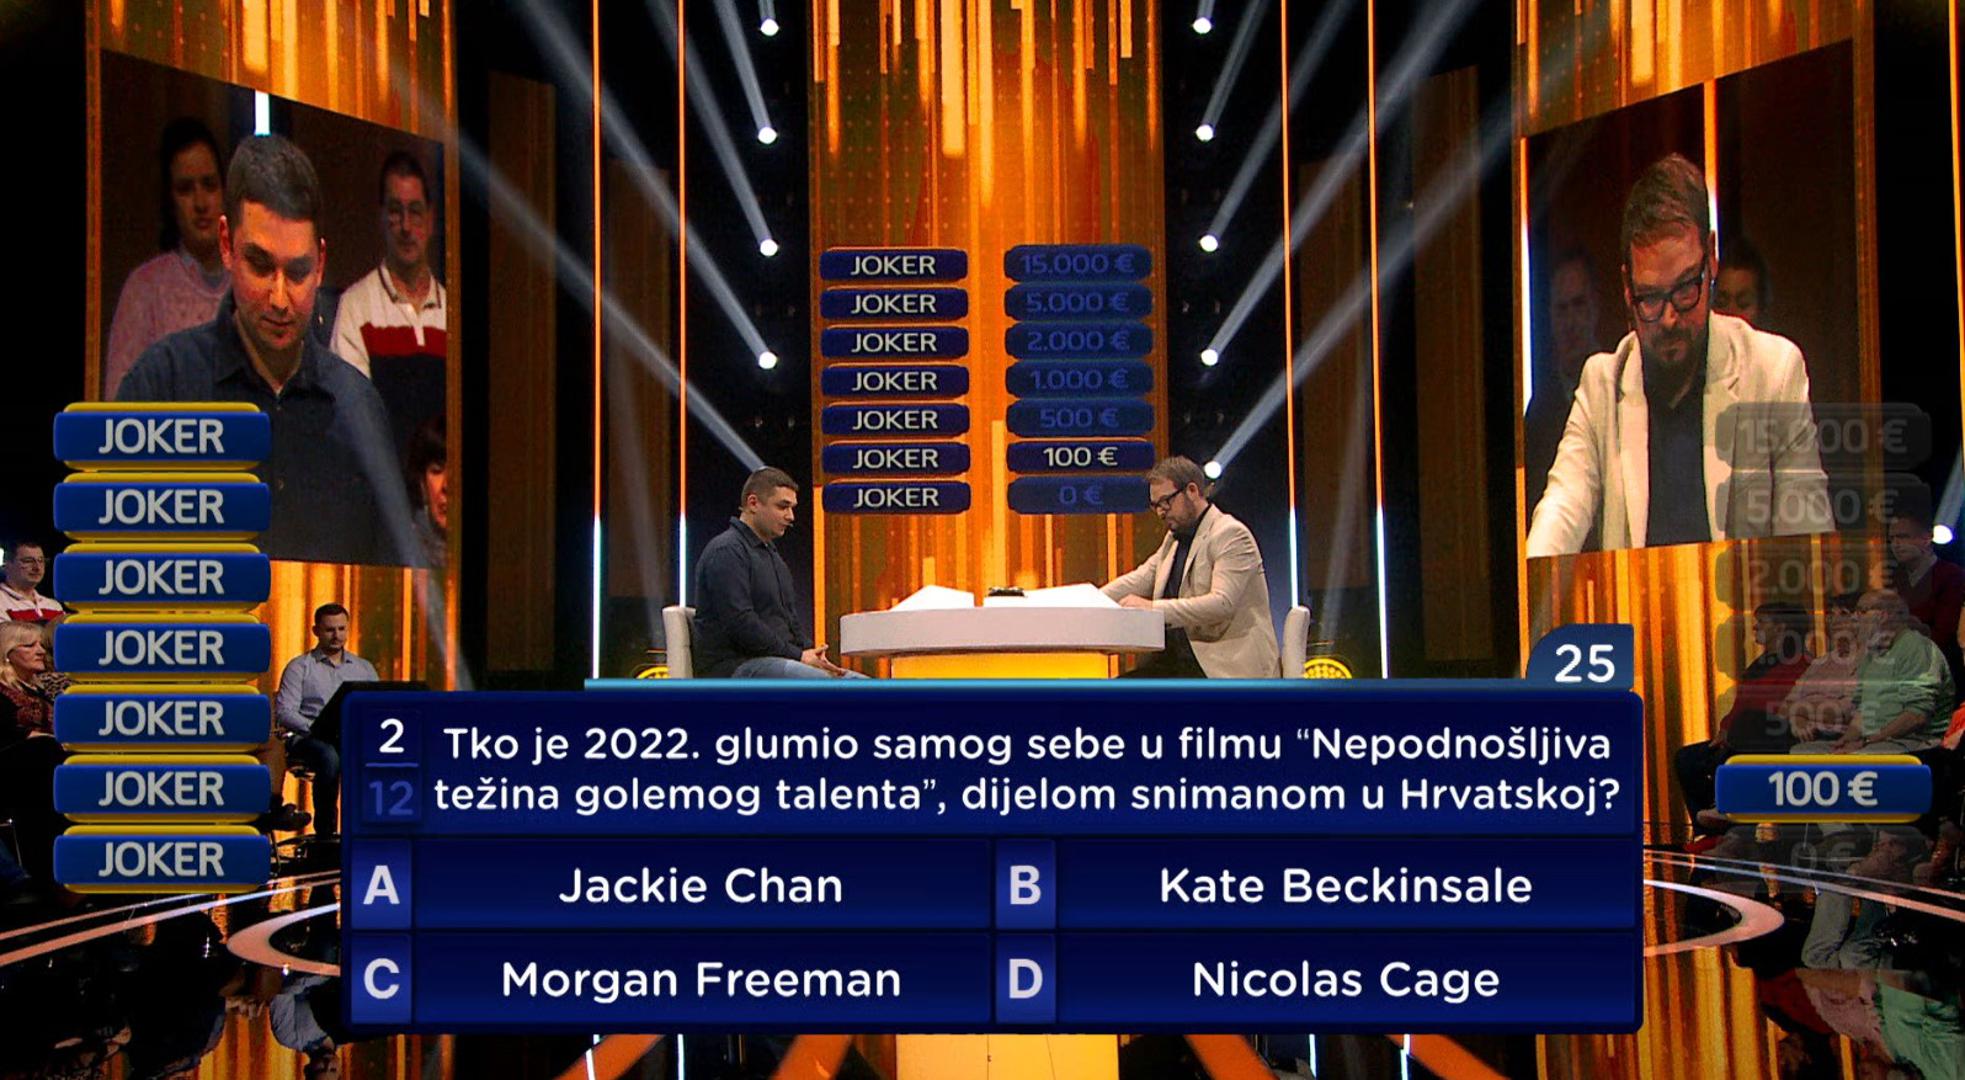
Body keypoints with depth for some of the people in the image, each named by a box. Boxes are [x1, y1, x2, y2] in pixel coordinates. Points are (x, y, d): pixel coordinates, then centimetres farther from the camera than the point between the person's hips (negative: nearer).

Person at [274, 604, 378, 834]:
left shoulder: (364, 668, 21)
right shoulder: (299, 667, 8)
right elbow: (284, 713, -3)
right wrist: (315, 728, -19)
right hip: (307, 738, -3)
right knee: (329, 756, -40)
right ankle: (324, 830, -26)